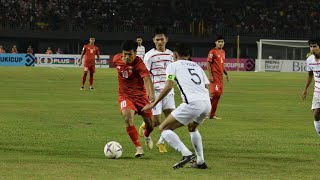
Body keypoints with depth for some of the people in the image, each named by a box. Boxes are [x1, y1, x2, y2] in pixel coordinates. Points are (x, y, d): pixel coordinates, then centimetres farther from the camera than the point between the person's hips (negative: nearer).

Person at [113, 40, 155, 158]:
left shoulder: (139, 63, -26)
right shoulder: (117, 59, -10)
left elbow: (146, 78, -42)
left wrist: (151, 94, -59)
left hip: (140, 95, -2)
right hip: (125, 95, 2)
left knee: (150, 124, 5)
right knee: (128, 118, -27)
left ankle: (147, 136, 45)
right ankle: (139, 148, -18)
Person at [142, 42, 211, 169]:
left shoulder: (173, 65, 12)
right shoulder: (196, 66, 29)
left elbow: (168, 87, -1)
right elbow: (207, 85, 21)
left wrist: (154, 104, 4)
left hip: (192, 103, -7)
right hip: (207, 103, 7)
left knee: (164, 128, 4)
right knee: (192, 127, 35)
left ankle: (186, 154, -15)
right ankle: (200, 162, 25)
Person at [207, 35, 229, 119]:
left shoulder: (223, 52, 16)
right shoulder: (213, 51, -9)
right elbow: (208, 63, -12)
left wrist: (226, 74, 21)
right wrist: (210, 76, -19)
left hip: (220, 76, 8)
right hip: (214, 76, -8)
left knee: (218, 94, 7)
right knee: (215, 93, -17)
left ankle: (212, 114, 11)